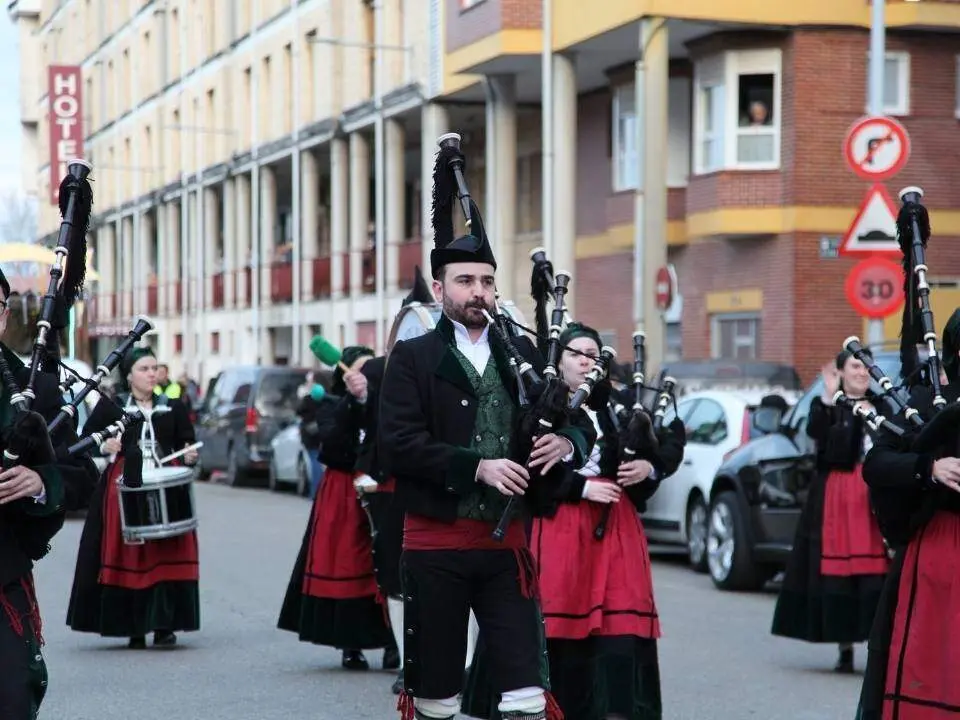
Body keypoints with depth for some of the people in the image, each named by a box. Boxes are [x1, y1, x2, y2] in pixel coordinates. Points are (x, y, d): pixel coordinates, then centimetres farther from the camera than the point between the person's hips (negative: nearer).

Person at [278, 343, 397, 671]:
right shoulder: (332, 406, 5)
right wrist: (354, 399, -18)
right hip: (343, 499, -1)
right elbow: (330, 439, -14)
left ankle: (391, 641, -3)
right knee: (346, 567, 0)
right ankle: (350, 644, 9)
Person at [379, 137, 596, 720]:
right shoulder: (413, 359, -1)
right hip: (436, 544, -2)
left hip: (506, 543, 2)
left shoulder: (524, 356, 10)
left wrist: (567, 442, -11)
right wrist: (478, 466, -21)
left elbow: (581, 425, 13)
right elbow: (399, 444, -13)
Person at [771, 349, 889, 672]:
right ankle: (844, 648, 5)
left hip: (875, 496, 2)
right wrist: (828, 396, -22)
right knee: (837, 569, -2)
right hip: (837, 496, -2)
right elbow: (814, 431, -16)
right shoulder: (827, 406, 5)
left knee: (875, 570, -6)